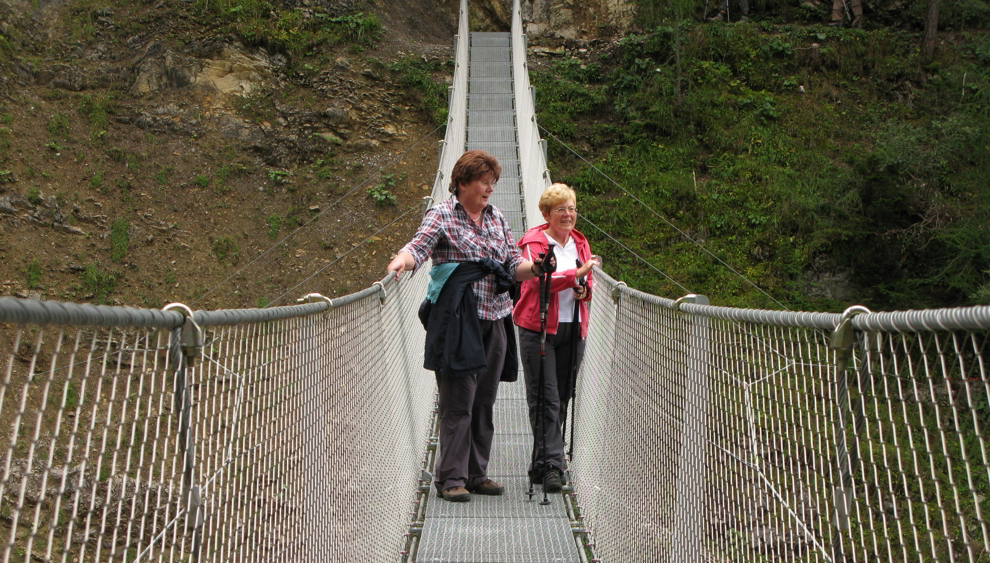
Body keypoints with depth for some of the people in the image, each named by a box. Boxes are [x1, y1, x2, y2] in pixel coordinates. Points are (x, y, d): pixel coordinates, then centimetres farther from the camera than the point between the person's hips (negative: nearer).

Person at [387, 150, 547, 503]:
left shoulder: (496, 218, 16)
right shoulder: (442, 215, -1)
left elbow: (513, 265, 13)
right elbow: (419, 246, -17)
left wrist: (534, 267, -8)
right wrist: (402, 260, -39)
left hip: (494, 321, 6)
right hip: (457, 321, -6)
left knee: (484, 401, 10)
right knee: (458, 402, -7)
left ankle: (477, 474, 20)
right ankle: (450, 478, 1)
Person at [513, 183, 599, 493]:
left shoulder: (580, 243, 14)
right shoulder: (534, 243, -6)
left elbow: (588, 283, 22)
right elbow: (540, 279, -21)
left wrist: (584, 289, -2)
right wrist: (577, 274, -31)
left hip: (573, 330, 6)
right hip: (539, 329, -6)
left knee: (561, 400, 9)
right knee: (545, 400, -9)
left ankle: (540, 464, 20)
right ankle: (551, 465, -9)